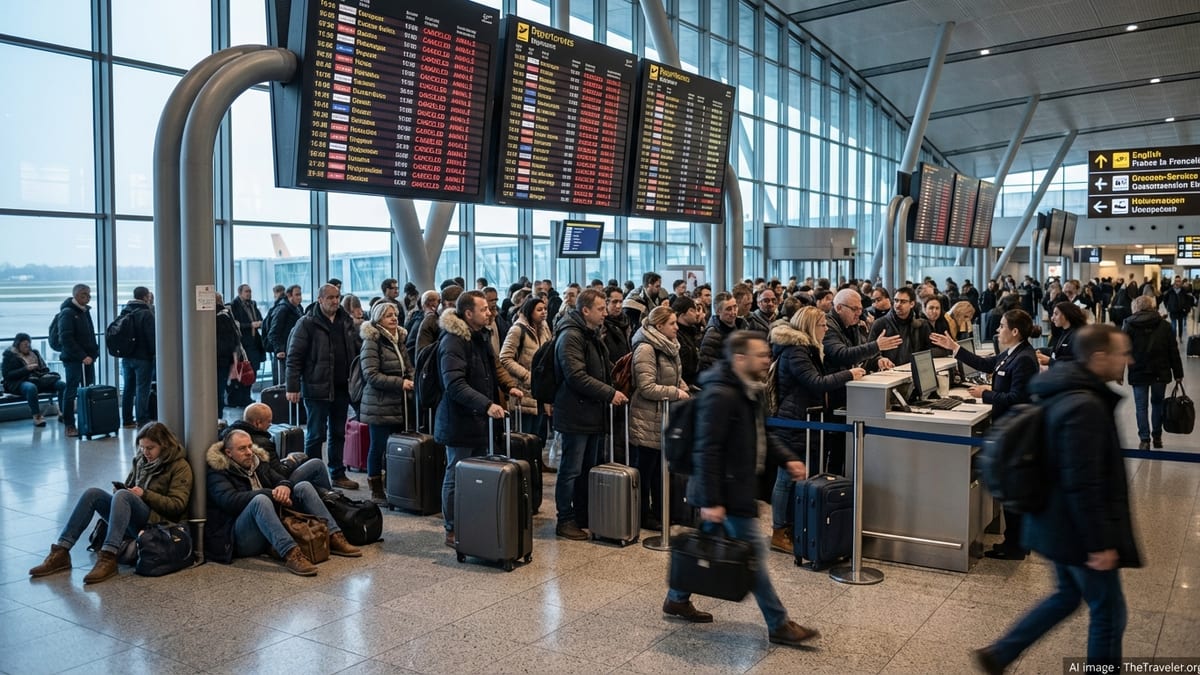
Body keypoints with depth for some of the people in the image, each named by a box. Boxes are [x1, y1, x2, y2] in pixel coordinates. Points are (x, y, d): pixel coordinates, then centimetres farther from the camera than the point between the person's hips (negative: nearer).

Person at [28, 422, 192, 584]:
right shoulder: (141, 460, 17)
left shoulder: (180, 467, -3)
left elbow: (178, 505, -10)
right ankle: (61, 552, -20)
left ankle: (109, 557, -43)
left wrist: (145, 495, -16)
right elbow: (128, 487, 27)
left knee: (122, 496, -32)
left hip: (156, 522, -7)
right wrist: (119, 489, 3)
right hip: (133, 522, 7)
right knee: (93, 493, -13)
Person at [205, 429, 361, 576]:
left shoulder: (258, 462, 18)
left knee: (304, 487, -5)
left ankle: (333, 538, -14)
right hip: (241, 538, -7)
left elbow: (281, 480, 12)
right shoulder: (218, 473, -3)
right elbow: (230, 500, -20)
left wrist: (284, 487, -14)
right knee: (260, 500, -35)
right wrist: (272, 494, -24)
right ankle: (290, 553, -49)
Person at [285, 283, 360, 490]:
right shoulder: (307, 323, -6)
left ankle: (338, 473, 24)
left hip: (341, 388, 6)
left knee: (339, 434, 13)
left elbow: (354, 352, 15)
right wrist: (293, 387, -14)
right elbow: (294, 357, -9)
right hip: (317, 388, -5)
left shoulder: (346, 321, 10)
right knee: (315, 435, 3)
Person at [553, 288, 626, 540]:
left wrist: (613, 391, 8)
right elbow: (576, 376, -24)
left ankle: (583, 517, 25)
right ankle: (565, 521, 10)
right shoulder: (571, 336, -15)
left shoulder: (593, 335, 17)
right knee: (571, 470, 0)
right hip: (576, 413, -9)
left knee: (588, 469, 15)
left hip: (593, 413, 9)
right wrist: (610, 393, -20)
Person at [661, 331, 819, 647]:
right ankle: (778, 625, 8)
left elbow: (760, 435, 22)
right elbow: (707, 451, -26)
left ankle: (677, 600, 34)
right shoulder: (720, 394, -23)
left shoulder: (749, 390, 9)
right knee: (753, 550, -3)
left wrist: (787, 459, 7)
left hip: (738, 485, 10)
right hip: (726, 490, -10)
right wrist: (710, 500, -26)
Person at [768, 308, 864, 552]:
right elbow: (817, 383, -23)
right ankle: (779, 533, 5)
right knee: (787, 478, -3)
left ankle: (791, 527, 25)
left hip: (801, 423, 11)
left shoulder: (806, 349, 15)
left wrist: (848, 374, 6)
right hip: (792, 423, -10)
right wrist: (848, 374, -16)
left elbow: (819, 378, 19)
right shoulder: (795, 352, -18)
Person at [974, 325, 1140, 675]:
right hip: (1078, 529, -10)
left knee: (1068, 595, 24)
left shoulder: (1065, 393, 5)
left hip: (1058, 522, 10)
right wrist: (1100, 543, -22)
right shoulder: (1085, 407, -27)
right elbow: (1083, 485, -28)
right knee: (1108, 612, 9)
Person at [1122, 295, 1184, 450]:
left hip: (1138, 373, -2)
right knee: (1157, 403, 16)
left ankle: (1144, 439, -1)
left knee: (1141, 406, 2)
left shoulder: (1129, 325, -5)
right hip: (1160, 372, 2)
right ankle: (1157, 437, 21)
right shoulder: (1164, 325, 1)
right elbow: (1173, 351, 3)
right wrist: (1178, 373, 7)